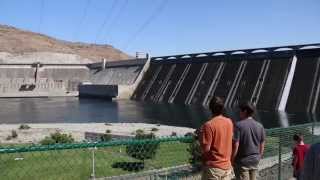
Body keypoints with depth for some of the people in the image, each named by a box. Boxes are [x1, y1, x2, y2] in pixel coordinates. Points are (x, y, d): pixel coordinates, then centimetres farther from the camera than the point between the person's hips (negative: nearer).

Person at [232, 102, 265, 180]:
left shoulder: (239, 125, -16)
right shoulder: (260, 126, 2)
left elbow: (235, 145, -18)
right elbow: (262, 145, 8)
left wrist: (232, 160, -8)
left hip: (242, 160, -5)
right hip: (255, 160, 5)